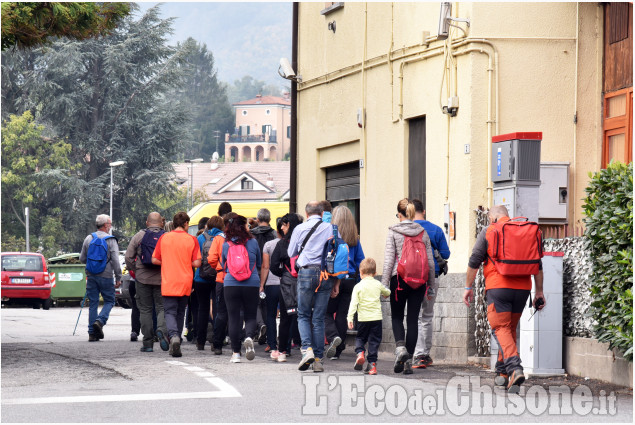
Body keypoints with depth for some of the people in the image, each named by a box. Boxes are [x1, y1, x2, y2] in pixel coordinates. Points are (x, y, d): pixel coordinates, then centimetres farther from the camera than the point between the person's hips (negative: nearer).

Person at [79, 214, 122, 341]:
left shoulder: (89, 239, 5)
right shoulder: (111, 240, -7)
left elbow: (82, 258, 10)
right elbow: (115, 261, -11)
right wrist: (118, 278, -5)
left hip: (91, 276, 4)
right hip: (106, 276, -4)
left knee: (93, 303, 8)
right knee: (109, 301, 9)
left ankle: (92, 333, 5)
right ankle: (100, 320, -16)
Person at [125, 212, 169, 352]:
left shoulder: (138, 236, 1)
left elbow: (129, 257, 0)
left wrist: (134, 270, 15)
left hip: (142, 278, 0)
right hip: (162, 279, 0)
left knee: (145, 310, 7)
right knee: (162, 308, 6)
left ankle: (148, 343, 6)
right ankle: (162, 330, -23)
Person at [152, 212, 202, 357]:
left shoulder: (164, 238, 0)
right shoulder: (192, 240, -3)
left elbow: (154, 260, 2)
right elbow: (197, 263, -7)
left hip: (168, 283, -1)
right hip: (185, 283, 1)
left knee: (170, 312, -2)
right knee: (180, 313, 15)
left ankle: (173, 336, -28)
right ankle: (176, 340, 17)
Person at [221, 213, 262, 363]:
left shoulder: (225, 245, 0)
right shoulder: (252, 242, -2)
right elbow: (259, 264, 12)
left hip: (230, 284, 0)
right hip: (252, 284, 0)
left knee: (233, 318, 6)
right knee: (250, 316, 11)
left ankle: (236, 353, 5)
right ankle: (249, 337, -19)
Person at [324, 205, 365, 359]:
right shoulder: (355, 238, 5)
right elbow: (360, 261, 6)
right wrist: (357, 282, 12)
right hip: (350, 279, 4)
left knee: (327, 312, 6)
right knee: (342, 314, 9)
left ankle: (333, 337, -20)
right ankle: (337, 351, 11)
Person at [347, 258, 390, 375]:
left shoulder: (358, 287, -2)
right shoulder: (378, 285, 5)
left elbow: (353, 303, -8)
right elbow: (387, 293, 24)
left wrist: (350, 317, -8)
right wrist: (385, 295, 48)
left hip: (363, 318, -1)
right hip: (376, 317, 1)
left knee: (360, 338, 17)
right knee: (374, 340, 5)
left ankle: (360, 352, -9)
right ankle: (372, 364, 1)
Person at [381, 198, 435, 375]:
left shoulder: (393, 232, -5)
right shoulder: (423, 232, 4)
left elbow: (389, 259, -7)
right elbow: (430, 261, 7)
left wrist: (384, 283, -3)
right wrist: (430, 284, 15)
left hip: (399, 278, -2)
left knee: (397, 316, 11)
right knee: (413, 319, 6)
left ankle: (400, 347, -15)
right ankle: (409, 360, 5)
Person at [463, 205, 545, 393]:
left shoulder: (488, 231, 3)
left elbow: (474, 261, 1)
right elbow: (537, 265, 13)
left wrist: (468, 287, 7)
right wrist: (539, 291, 16)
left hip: (498, 287, -4)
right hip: (522, 287, 4)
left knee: (501, 328, -6)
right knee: (510, 328, 17)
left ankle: (514, 368, -27)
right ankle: (502, 372, 21)